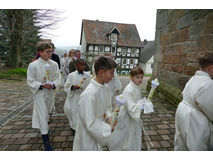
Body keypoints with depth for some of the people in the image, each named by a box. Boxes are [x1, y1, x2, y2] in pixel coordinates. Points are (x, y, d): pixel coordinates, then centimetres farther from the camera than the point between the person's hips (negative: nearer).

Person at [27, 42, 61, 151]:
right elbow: (30, 81, -10)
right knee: (42, 115, -3)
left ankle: (43, 126, 54)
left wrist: (53, 85, -21)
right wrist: (42, 85, -24)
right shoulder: (33, 65, -13)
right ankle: (46, 140, 7)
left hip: (50, 93, 4)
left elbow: (58, 78, -2)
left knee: (47, 112, 24)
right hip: (39, 94, -4)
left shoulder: (54, 64, -5)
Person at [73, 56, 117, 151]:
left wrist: (109, 117, -9)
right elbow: (90, 123, -27)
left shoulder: (106, 88, -7)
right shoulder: (89, 93, -32)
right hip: (89, 137, -7)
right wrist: (109, 129, -19)